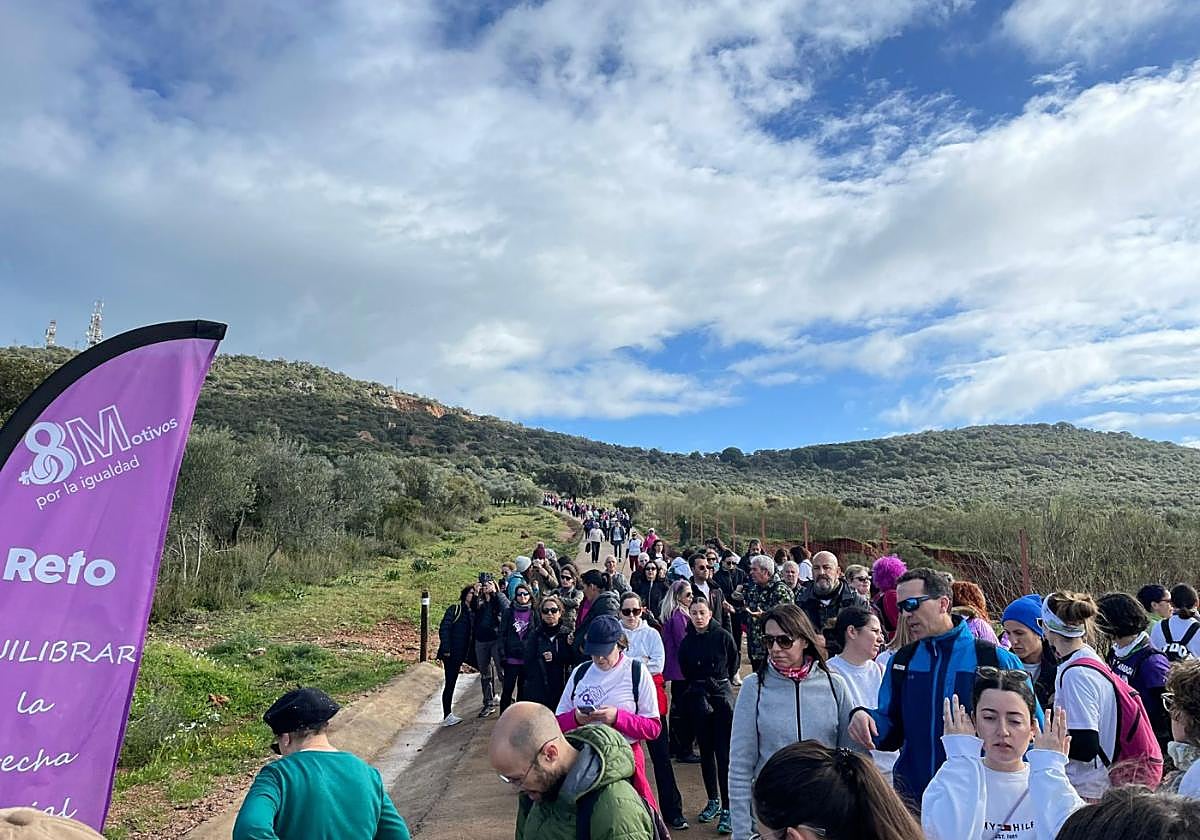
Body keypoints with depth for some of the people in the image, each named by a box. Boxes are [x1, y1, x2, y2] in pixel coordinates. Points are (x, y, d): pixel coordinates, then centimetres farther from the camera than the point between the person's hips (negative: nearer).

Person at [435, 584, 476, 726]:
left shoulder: (473, 613, 14)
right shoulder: (454, 609, -4)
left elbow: (472, 634, 12)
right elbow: (444, 628, -10)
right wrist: (445, 649, -16)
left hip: (461, 654, 6)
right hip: (451, 653, -6)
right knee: (450, 683, -7)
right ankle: (447, 716, -3)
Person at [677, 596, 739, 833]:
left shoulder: (723, 636, -8)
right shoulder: (687, 641, -1)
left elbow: (734, 662, 6)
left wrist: (722, 681, 9)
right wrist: (697, 687, 11)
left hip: (722, 693, -3)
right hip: (698, 697, 3)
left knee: (724, 752, -5)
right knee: (706, 750, 12)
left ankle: (727, 809, 0)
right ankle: (713, 801, 26)